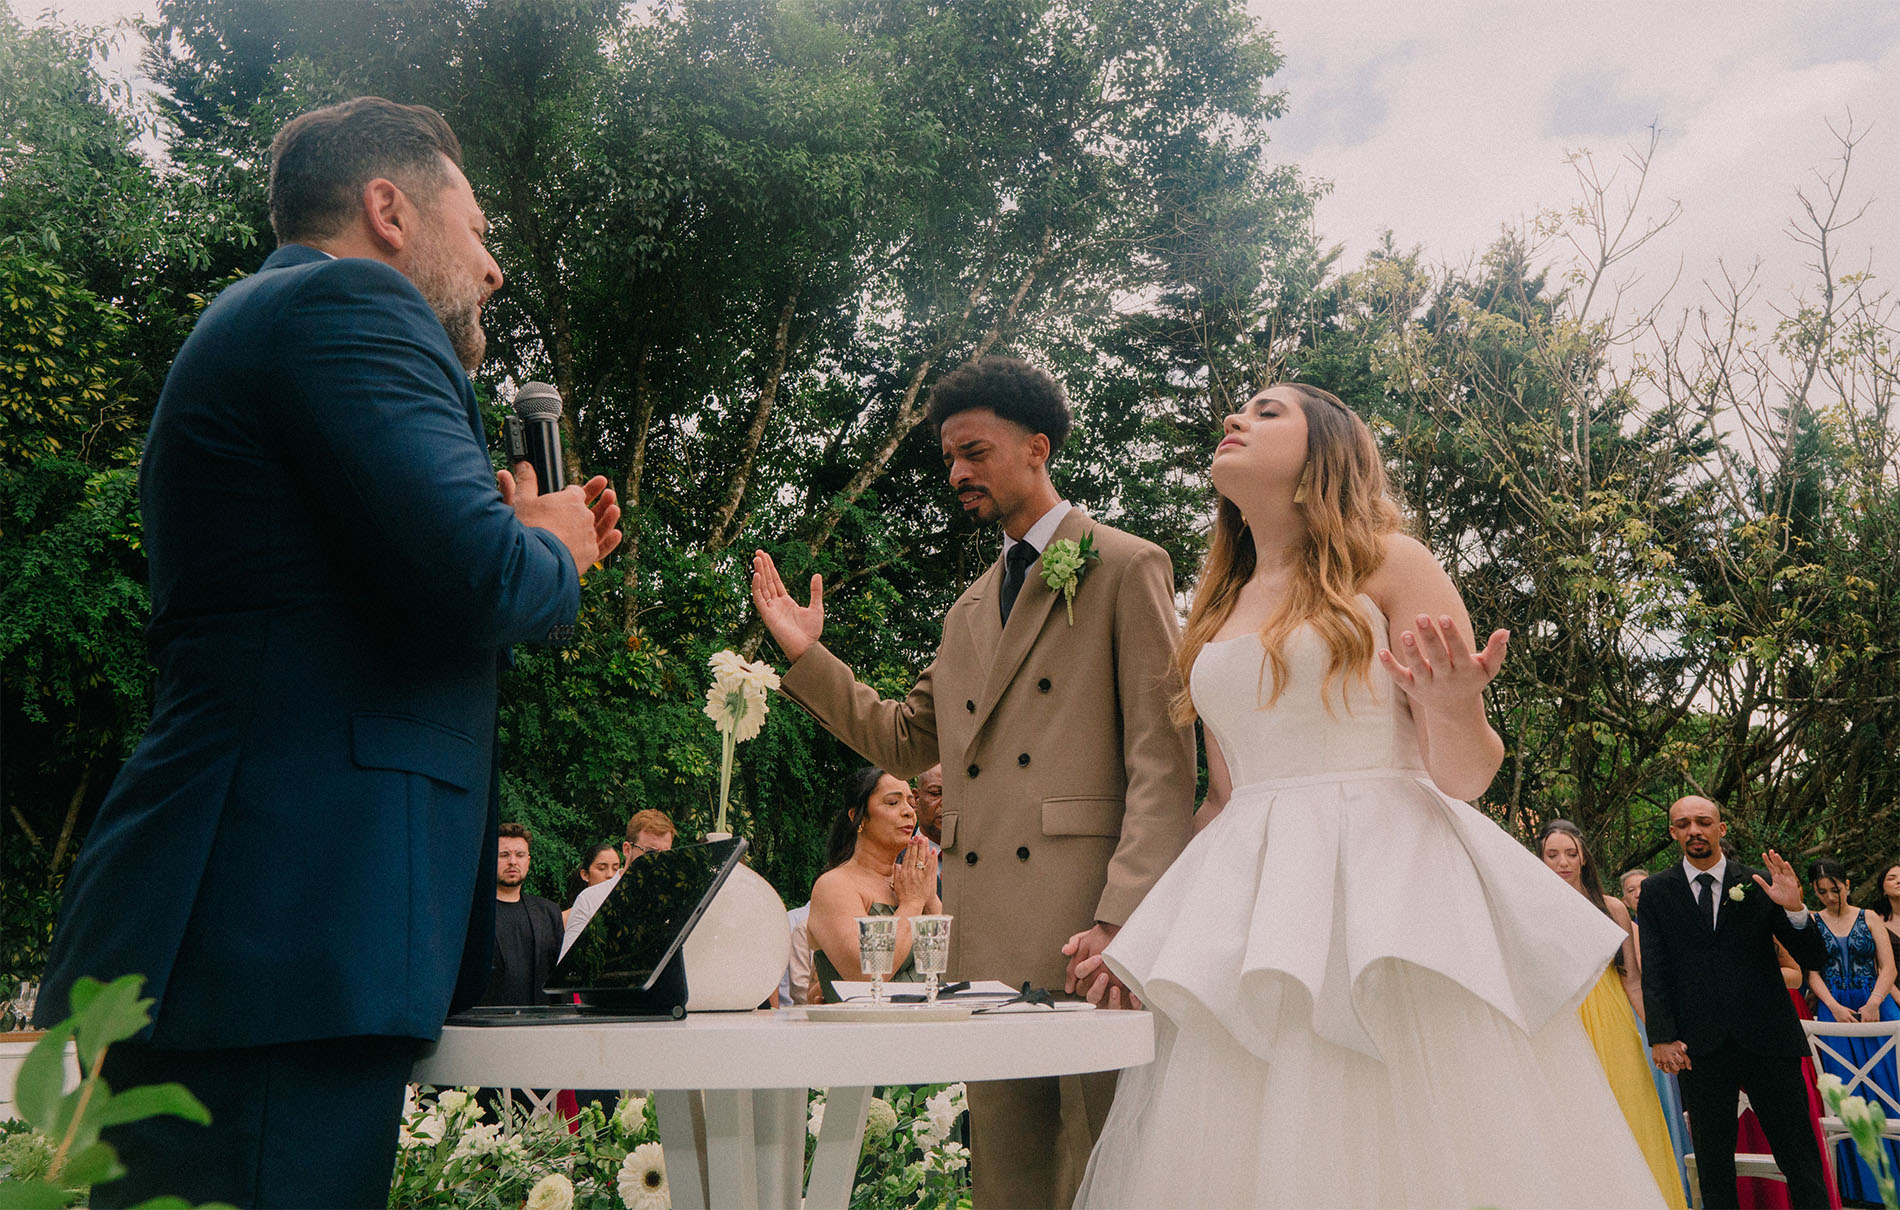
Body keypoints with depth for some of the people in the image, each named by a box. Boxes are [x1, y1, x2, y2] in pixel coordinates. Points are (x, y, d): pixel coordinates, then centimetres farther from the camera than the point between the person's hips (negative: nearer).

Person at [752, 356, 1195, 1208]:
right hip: (987, 930, 7)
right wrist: (808, 658, 13)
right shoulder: (968, 610, 23)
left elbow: (1163, 760, -8)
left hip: (1088, 924, -6)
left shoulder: (1127, 568, 1)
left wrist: (1123, 920, -18)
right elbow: (905, 742, 23)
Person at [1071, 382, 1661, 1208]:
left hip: (1387, 890, -4)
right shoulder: (1219, 610, 16)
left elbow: (1466, 776, -3)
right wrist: (1144, 921, 12)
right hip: (1250, 908, 5)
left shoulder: (1389, 565, 2)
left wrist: (1453, 707, -25)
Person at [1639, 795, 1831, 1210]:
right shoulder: (1656, 891, 5)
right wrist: (1662, 1036, -7)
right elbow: (1653, 971, 3)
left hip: (1768, 1041, 0)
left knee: (1803, 1164, 3)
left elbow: (1814, 960, 3)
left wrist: (1794, 910, -15)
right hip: (1699, 1047, 0)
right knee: (1713, 1166, 7)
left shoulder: (1759, 882, 4)